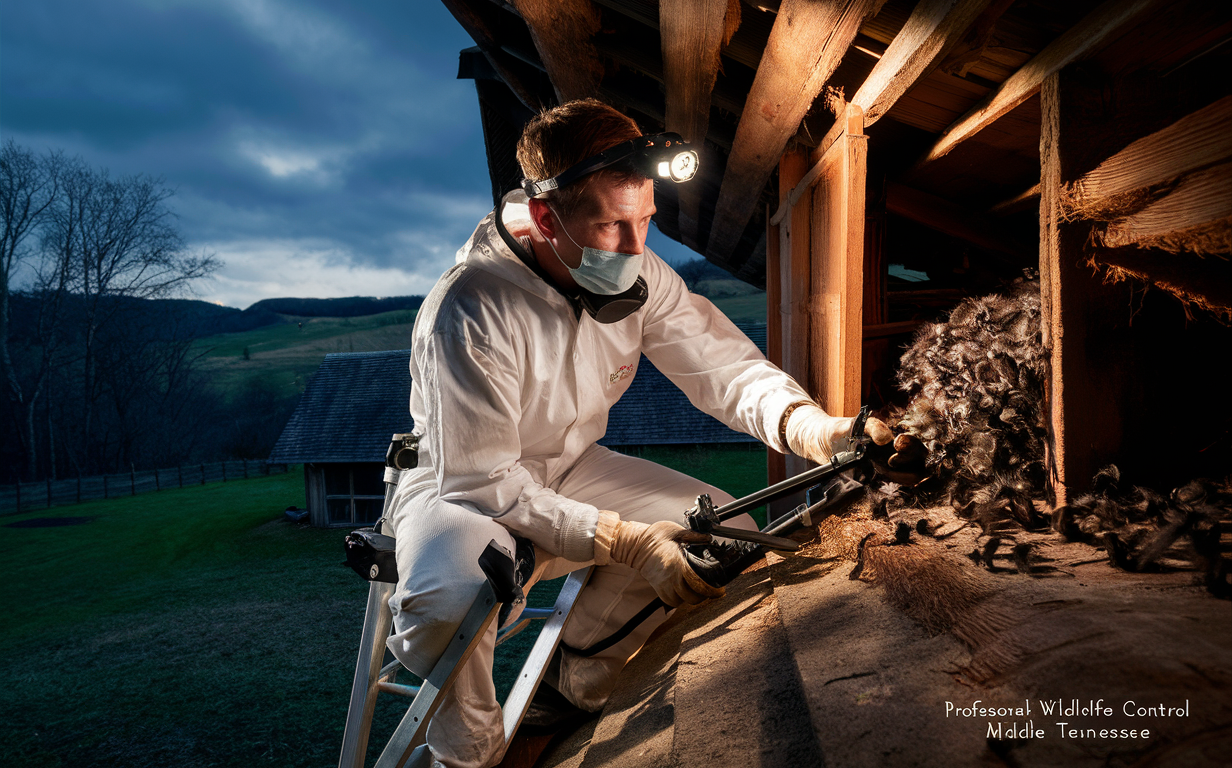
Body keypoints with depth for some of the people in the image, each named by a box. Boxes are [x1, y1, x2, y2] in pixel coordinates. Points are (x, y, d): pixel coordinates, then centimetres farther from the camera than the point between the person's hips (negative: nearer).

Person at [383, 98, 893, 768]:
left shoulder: (640, 277, -11)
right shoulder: (469, 312, -31)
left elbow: (726, 367, -10)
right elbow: (485, 483, -28)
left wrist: (816, 429, -31)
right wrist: (625, 542, -33)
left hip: (569, 471, 6)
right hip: (459, 485, -6)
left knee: (728, 529, -6)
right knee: (451, 603, -38)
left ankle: (580, 671, 15)